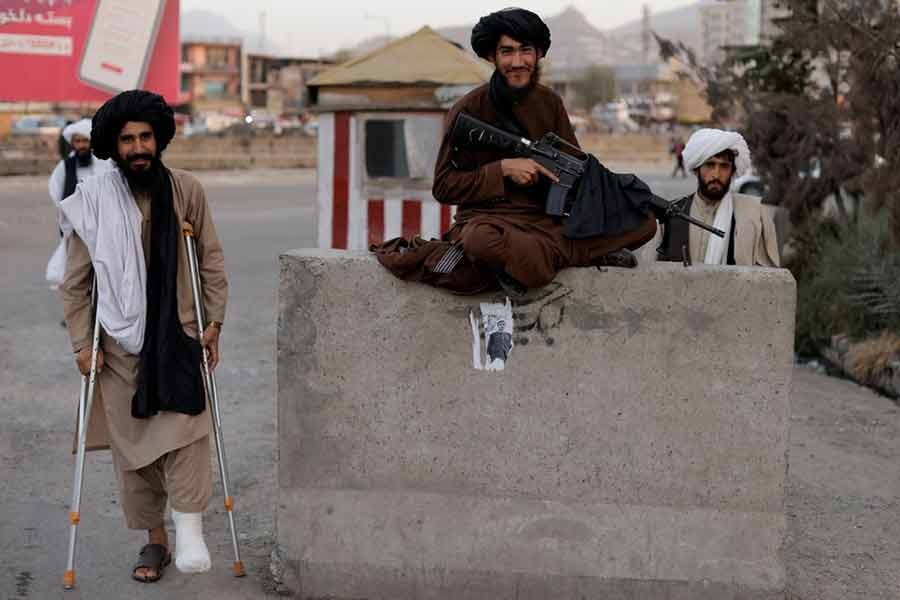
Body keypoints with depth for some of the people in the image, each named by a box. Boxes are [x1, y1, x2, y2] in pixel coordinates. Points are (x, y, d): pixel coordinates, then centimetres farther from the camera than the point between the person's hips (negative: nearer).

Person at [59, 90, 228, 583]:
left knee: (184, 430, -15)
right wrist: (82, 343, -3)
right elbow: (76, 281, 1)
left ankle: (189, 530, -12)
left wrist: (214, 321, 0)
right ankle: (154, 538, 16)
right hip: (120, 342, 1)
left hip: (179, 336, 0)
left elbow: (211, 261, 6)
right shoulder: (92, 199, -3)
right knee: (131, 442, 5)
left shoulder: (185, 190, -1)